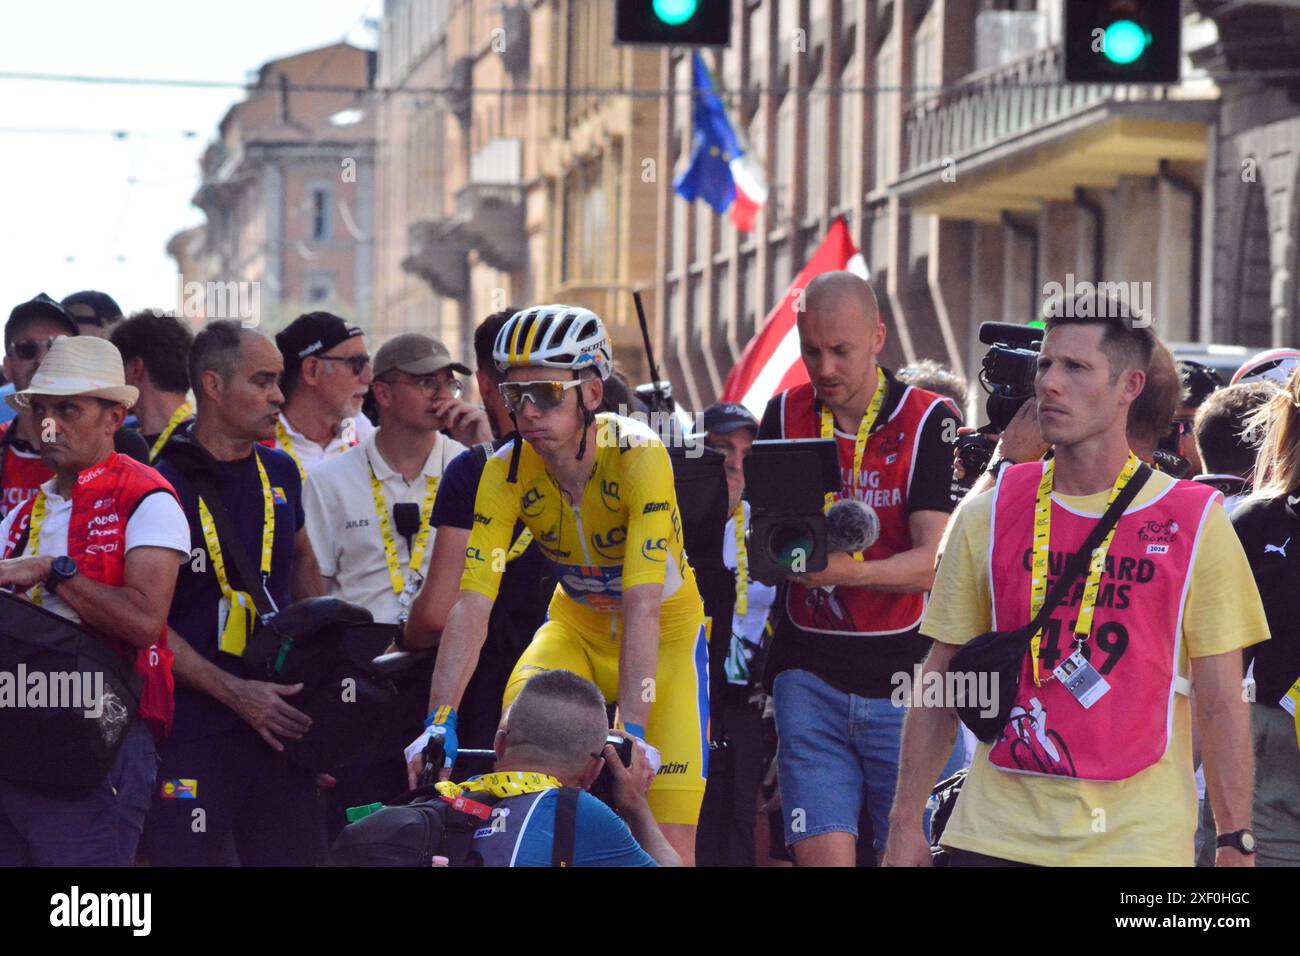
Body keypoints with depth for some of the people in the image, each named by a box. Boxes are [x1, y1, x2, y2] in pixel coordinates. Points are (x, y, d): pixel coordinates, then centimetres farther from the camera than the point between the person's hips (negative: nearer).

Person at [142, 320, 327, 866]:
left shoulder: (279, 473, 11)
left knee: (295, 852, 5)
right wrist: (236, 693, -17)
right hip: (192, 731, -6)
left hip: (278, 717, 6)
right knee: (189, 857, -5)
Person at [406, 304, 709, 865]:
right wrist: (439, 723, -36)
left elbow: (642, 606, -38)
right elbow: (472, 603, -25)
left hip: (667, 630, -3)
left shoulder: (639, 456, -30)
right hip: (576, 626, 3)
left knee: (669, 844, -14)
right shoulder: (507, 472, -19)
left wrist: (631, 732, -46)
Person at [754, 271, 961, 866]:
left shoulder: (928, 420, -5)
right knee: (822, 856, -8)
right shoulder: (785, 416, 6)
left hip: (905, 680, -2)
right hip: (810, 677, 2)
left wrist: (849, 571, -30)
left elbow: (934, 563, -13)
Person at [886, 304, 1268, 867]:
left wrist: (1236, 841, -2)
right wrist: (905, 822, 4)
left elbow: (1220, 702, 2)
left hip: (1138, 838, -1)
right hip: (996, 835, 2)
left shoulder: (1195, 523, 0)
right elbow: (941, 683, 9)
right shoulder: (987, 517, 6)